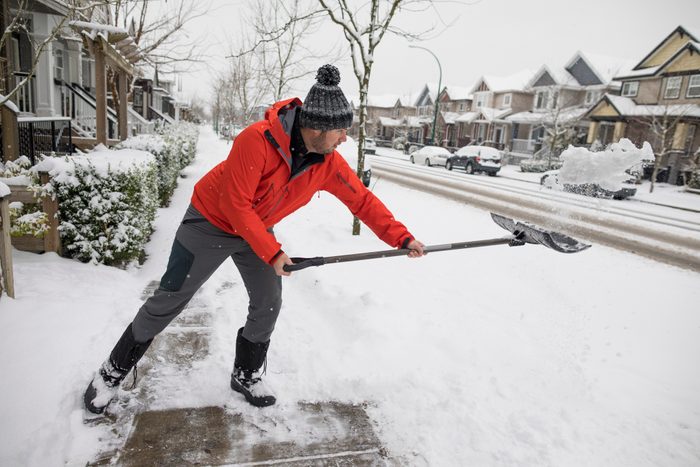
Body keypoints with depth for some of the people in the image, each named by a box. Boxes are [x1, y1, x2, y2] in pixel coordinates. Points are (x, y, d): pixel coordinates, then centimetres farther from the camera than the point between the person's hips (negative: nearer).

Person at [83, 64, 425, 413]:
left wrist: (402, 238, -15)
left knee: (268, 304, 4)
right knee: (169, 301, 3)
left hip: (257, 229, 6)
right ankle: (113, 372, 24)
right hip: (212, 222, -5)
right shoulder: (258, 139, -34)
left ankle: (245, 376, 28)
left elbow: (362, 200, -9)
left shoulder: (329, 163, -16)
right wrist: (271, 252, -27)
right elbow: (235, 204, -30)